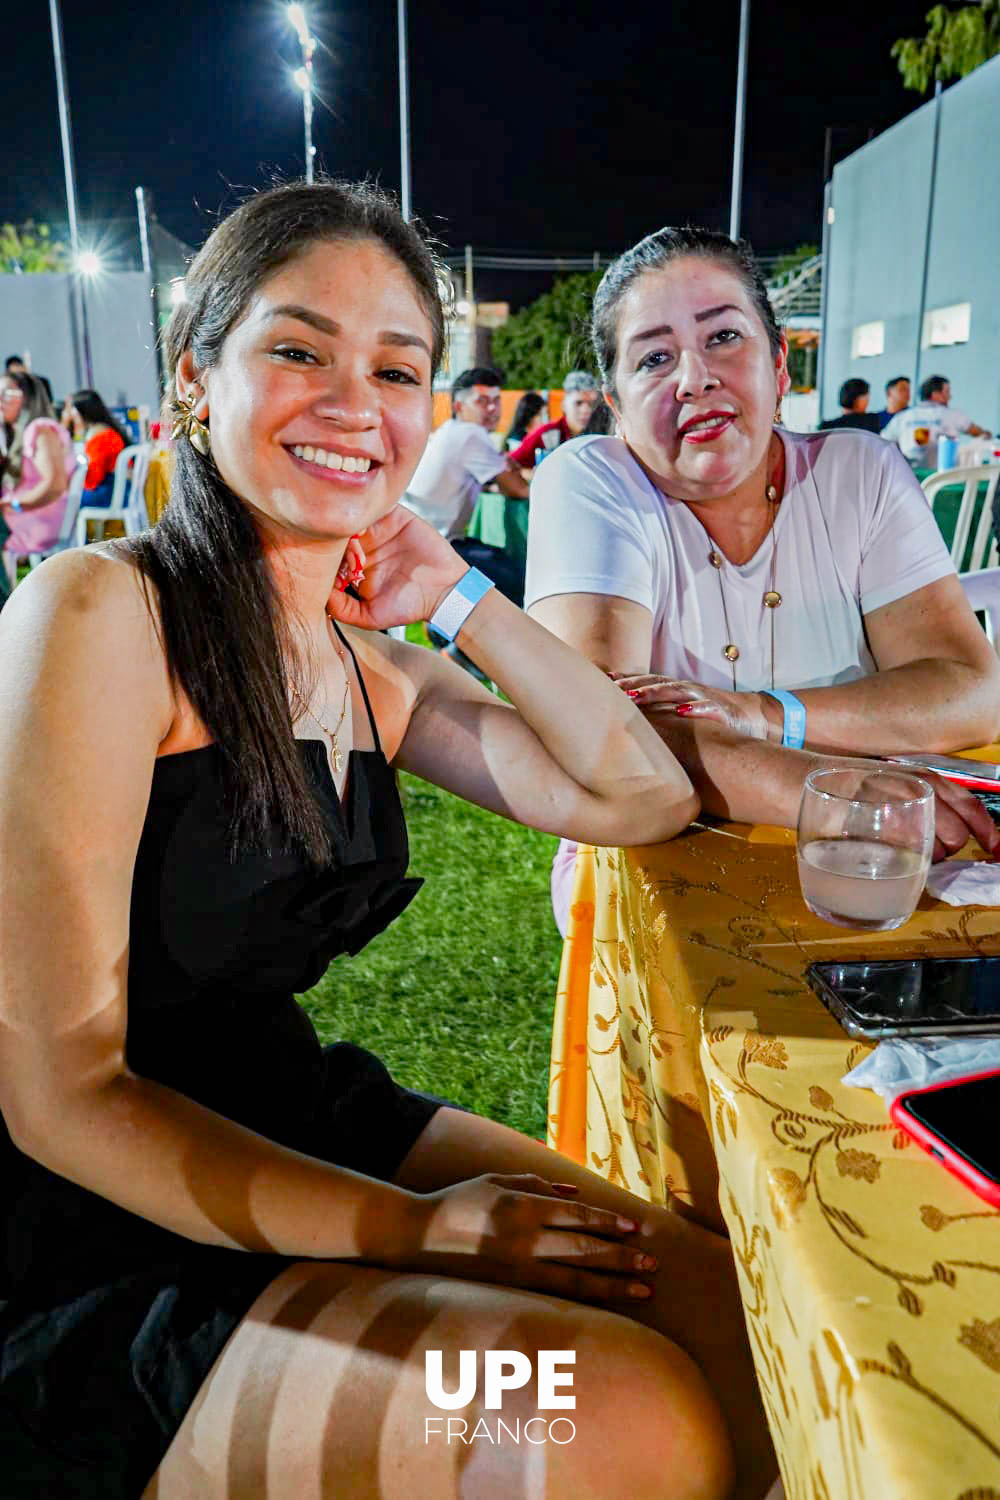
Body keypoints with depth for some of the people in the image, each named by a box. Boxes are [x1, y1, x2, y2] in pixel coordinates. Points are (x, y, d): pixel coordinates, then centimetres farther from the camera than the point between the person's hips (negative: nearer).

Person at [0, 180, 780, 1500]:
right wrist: (416, 1226, -20)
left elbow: (642, 797, 1)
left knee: (724, 1306, -2)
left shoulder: (369, 667, 5)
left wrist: (459, 595, -5)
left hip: (298, 1122, 7)